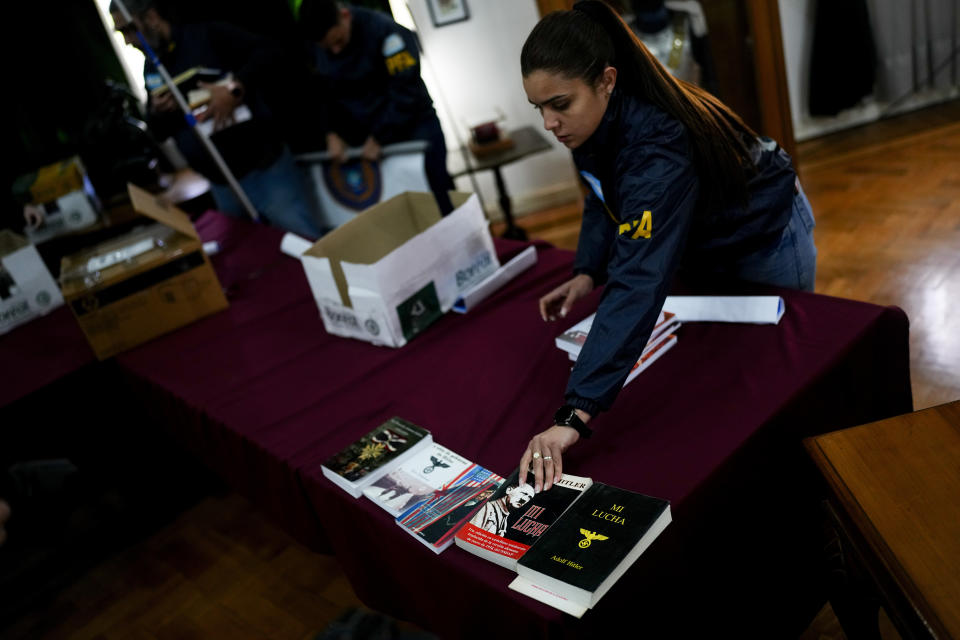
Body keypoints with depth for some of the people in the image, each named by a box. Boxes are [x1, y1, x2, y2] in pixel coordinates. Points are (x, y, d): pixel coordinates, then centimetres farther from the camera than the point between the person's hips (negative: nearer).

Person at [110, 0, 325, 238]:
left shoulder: (206, 35, -8)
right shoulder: (151, 70, 12)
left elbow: (271, 53, -16)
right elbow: (158, 131, 19)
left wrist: (235, 88, -28)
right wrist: (157, 114, -4)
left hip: (265, 169, -7)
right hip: (220, 185, 7)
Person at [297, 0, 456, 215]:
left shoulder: (385, 30, -19)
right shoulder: (315, 52, -1)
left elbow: (406, 90, -20)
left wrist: (379, 138, -19)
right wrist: (333, 133, -8)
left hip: (413, 127, -4)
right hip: (365, 138, 5)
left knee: (440, 203, -3)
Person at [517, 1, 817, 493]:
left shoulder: (656, 148, -45)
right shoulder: (597, 120, -19)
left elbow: (638, 284, -54)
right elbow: (603, 196, -1)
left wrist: (575, 415, -61)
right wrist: (587, 272, -19)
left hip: (765, 240, -7)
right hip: (701, 247, 8)